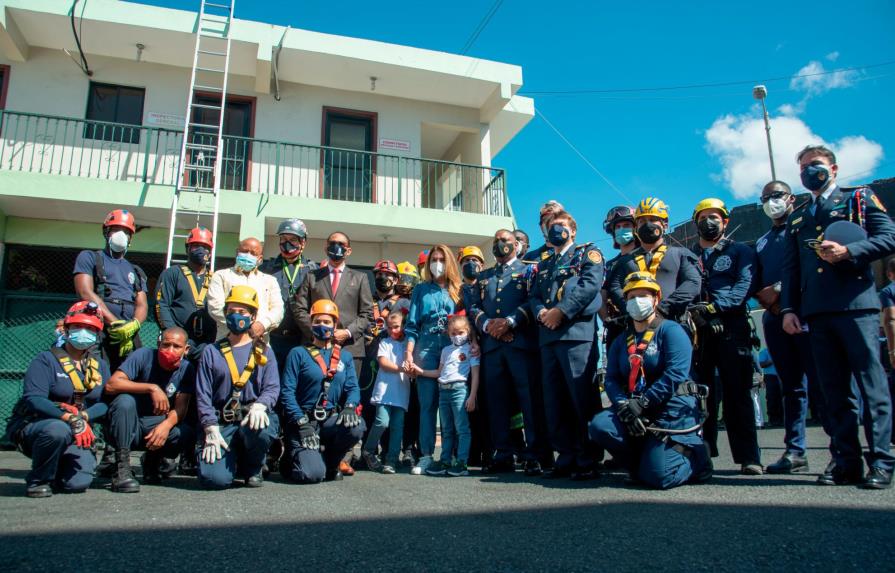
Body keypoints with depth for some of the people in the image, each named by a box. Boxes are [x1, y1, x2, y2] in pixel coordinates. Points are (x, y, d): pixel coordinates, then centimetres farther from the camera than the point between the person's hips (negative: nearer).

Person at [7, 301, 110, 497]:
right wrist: (71, 419, -34)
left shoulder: (100, 366, 10)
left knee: (78, 483, -17)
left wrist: (83, 416, -23)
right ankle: (37, 480, -10)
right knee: (58, 430, -38)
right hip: (33, 427, -4)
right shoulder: (46, 360, -5)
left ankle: (55, 472, 20)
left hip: (75, 436, 4)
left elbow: (106, 404, -2)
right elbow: (33, 399, -21)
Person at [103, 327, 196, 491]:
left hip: (156, 425, 2)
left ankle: (152, 461, 7)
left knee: (186, 434, -26)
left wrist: (167, 424, -34)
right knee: (125, 401, -32)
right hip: (127, 427, -2)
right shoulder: (144, 355, -13)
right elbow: (111, 385, -25)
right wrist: (152, 388, -33)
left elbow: (181, 407, -13)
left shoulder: (187, 369, -6)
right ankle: (122, 469, -26)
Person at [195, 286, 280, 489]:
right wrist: (211, 430, -7)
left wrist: (259, 406, -23)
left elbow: (272, 387, 0)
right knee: (214, 478, -22)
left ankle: (253, 468, -1)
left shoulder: (263, 352, 13)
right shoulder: (212, 352, 12)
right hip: (222, 424, 0)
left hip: (254, 418, 0)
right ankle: (233, 461, 17)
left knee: (260, 430, -37)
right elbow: (203, 395, 5)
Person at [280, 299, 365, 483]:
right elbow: (287, 392, -4)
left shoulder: (345, 356, 13)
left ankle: (331, 462, 1)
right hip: (303, 420, -3)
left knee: (356, 426, -30)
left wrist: (349, 406, -18)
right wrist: (302, 423, -15)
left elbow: (352, 387, 5)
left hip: (332, 420, 4)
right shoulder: (298, 354, 3)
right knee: (313, 474, -23)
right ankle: (292, 457, 15)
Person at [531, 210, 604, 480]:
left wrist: (560, 311, -12)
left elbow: (590, 285, -7)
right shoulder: (544, 265, 28)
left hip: (576, 332, -6)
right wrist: (541, 313, -4)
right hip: (547, 336, 6)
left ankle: (588, 460, -1)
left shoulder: (588, 253, 10)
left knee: (582, 397, -8)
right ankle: (566, 458, 11)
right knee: (553, 401, 4)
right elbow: (535, 296, 18)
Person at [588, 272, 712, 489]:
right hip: (635, 413, 6)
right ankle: (645, 459, 3)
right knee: (599, 426, -23)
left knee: (657, 477, -18)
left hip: (673, 409, -5)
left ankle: (696, 454, 14)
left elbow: (675, 375, -16)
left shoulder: (671, 330, -2)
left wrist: (641, 404, -20)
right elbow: (611, 379, 4)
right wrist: (624, 406, -16)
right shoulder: (620, 342, 16)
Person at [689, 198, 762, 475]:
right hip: (697, 331, 3)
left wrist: (715, 307, -18)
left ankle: (748, 457, -2)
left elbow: (745, 284, -5)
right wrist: (693, 312, -11)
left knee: (737, 393, -5)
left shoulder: (740, 251, 12)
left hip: (731, 328, -3)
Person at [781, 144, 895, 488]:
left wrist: (848, 251, -15)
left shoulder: (859, 198, 12)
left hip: (856, 304, -4)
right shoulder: (796, 219, 23)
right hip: (817, 312, 4)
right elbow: (790, 268, 18)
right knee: (834, 390, 4)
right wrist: (788, 308, 8)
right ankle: (847, 462, 9)